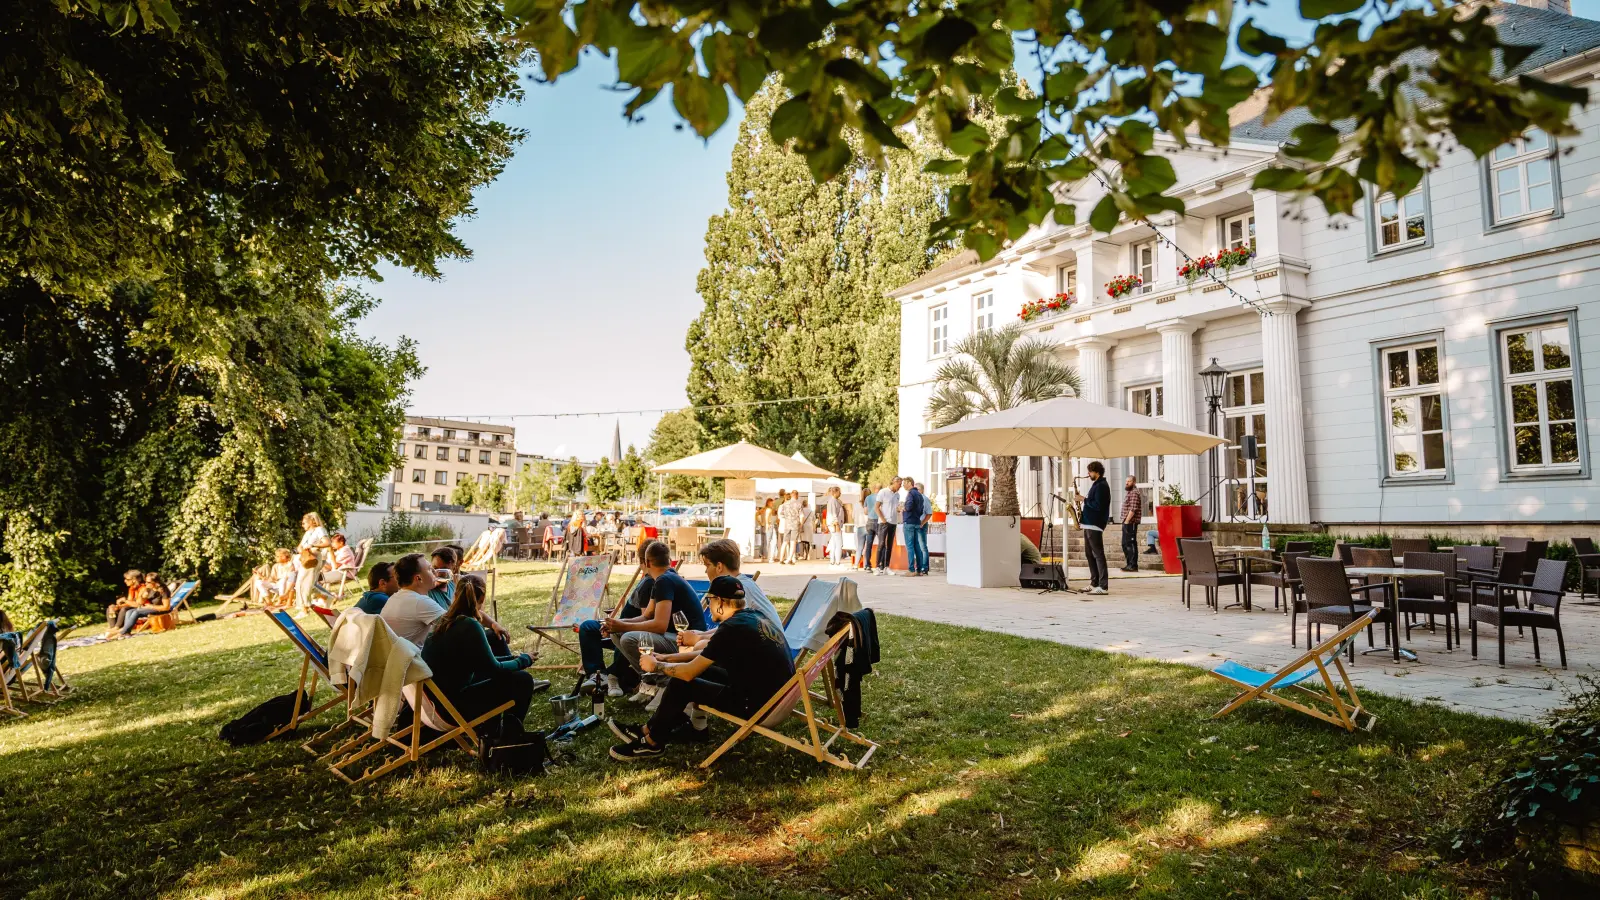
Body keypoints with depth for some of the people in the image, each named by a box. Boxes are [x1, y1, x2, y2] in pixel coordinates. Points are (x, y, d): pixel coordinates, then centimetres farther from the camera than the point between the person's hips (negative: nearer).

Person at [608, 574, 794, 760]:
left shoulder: (731, 628, -20)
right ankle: (652, 729, 24)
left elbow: (689, 672, -15)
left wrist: (656, 666, 4)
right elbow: (710, 655, 19)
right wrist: (667, 657, 19)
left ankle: (651, 742, 18)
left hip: (757, 703, -9)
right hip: (776, 693, 9)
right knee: (702, 670, 17)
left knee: (680, 684, -1)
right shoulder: (753, 617, 7)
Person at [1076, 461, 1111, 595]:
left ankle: (1103, 586, -10)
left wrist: (1084, 499, -12)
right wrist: (1084, 514, 11)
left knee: (1098, 555, -10)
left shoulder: (1101, 486, -12)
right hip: (1089, 524, 11)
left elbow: (1098, 505, -22)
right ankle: (1094, 583, 18)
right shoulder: (1096, 485, 19)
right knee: (1089, 554, 13)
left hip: (1095, 525, -11)